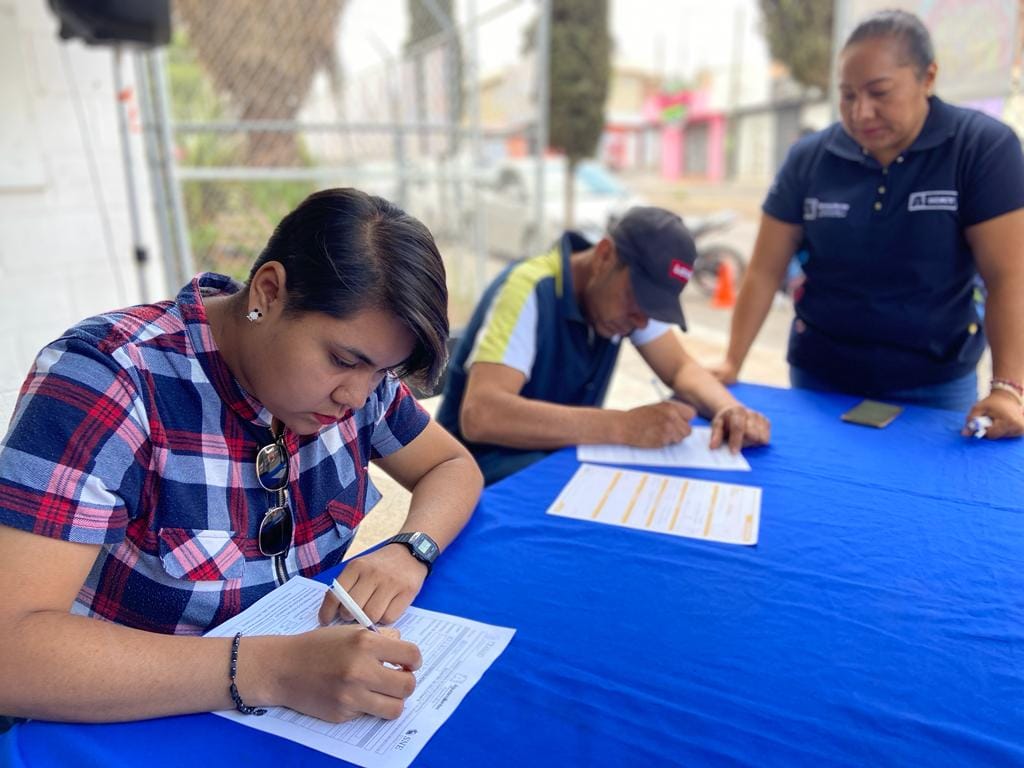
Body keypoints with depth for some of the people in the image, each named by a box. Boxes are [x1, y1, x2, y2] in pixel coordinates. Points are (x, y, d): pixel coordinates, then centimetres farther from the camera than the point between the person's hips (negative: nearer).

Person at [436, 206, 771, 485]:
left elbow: (681, 368, 2)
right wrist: (624, 426, -40)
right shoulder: (528, 289, -26)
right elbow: (480, 416, -38)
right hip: (489, 460, -6)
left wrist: (730, 409, -20)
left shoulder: (630, 289, -4)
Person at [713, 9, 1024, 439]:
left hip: (935, 385, -1)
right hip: (819, 378, 2)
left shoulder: (983, 146, -10)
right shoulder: (809, 158, -5)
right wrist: (731, 363, -11)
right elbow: (765, 271, -5)